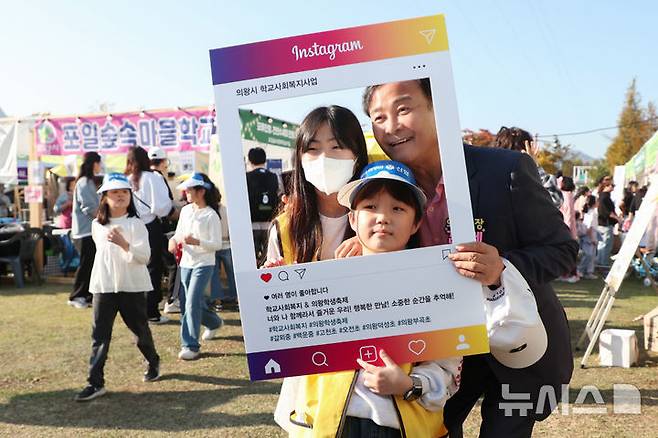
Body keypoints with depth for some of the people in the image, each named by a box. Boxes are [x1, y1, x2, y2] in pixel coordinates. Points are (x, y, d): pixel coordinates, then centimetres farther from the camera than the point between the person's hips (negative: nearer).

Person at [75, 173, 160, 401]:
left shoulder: (136, 224, -9)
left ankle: (153, 363, 37)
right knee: (99, 335, -1)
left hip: (132, 287, -3)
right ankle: (95, 383, 4)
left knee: (140, 329, 12)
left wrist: (124, 243, -34)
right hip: (104, 287, 3)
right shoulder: (97, 225, 5)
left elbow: (144, 257, -19)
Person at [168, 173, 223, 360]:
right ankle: (213, 322, 40)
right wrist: (173, 240, -7)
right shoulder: (185, 210, 6)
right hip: (186, 263, 7)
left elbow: (217, 244, -14)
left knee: (192, 302, -12)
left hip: (203, 264, -7)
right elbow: (179, 232, 15)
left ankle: (191, 345, -1)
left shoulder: (211, 215, -12)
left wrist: (196, 242, -28)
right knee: (185, 302, 14)